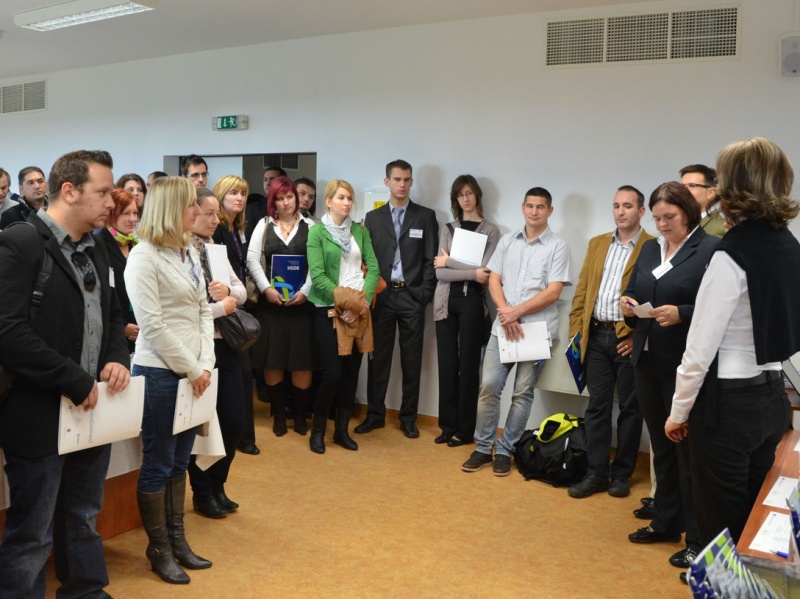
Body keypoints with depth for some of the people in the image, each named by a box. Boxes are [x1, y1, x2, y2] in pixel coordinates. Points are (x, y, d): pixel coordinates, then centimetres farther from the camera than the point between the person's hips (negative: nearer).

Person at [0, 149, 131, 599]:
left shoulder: (95, 250, 11)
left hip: (92, 410, 8)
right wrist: (77, 382, -21)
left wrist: (118, 359, -2)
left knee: (84, 522, 22)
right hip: (42, 416, -7)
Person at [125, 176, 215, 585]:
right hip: (159, 372, -7)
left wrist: (204, 364, 0)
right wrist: (191, 369, -12)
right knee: (157, 464, 5)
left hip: (192, 372, 7)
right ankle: (159, 550, 19)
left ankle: (178, 540, 28)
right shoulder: (144, 256, -12)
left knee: (180, 461, 15)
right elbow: (152, 325, -17)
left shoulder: (189, 253, 10)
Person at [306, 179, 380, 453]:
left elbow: (373, 268, 4)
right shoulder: (317, 231, -3)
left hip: (359, 310, 4)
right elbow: (317, 275, -11)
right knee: (332, 372, -7)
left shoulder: (360, 230, 9)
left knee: (352, 371, 7)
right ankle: (317, 430, 12)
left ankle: (342, 429, 20)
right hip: (329, 309, -4)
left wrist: (364, 299, -11)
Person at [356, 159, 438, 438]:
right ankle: (375, 414, 17)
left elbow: (431, 259, 0)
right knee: (378, 357, 6)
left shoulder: (426, 216, 4)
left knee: (411, 360, 5)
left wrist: (425, 293, -8)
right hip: (381, 296, 1)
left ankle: (408, 417, 15)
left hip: (412, 296, -1)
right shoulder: (373, 217, 9)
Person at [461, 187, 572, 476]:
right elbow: (494, 280, 7)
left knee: (522, 393, 2)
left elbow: (553, 292, -9)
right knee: (489, 387, -1)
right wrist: (505, 313, -9)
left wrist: (517, 312, -13)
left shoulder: (557, 246, -1)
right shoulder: (507, 241, 10)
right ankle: (483, 448, 12)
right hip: (502, 326, 3)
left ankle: (504, 450, 13)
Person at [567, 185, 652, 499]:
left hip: (629, 339, -4)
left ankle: (622, 474, 19)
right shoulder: (597, 244, 13)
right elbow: (582, 291, 12)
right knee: (597, 406, 8)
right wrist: (576, 330, 5)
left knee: (629, 408, 8)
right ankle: (596, 473, 15)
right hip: (596, 336, 5)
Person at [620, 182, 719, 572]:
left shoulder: (711, 249, -9)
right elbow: (633, 295, 15)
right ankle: (666, 522, 31)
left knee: (688, 451, 2)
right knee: (661, 447, 17)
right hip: (647, 362, 7)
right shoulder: (649, 249, 12)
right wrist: (628, 307, -6)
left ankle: (698, 539, 15)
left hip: (684, 365, -6)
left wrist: (681, 315, -26)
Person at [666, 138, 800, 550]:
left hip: (728, 403, -8)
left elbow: (700, 349, -17)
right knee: (752, 522, 20)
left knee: (721, 526, 6)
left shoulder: (732, 254, -18)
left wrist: (679, 412, -7)